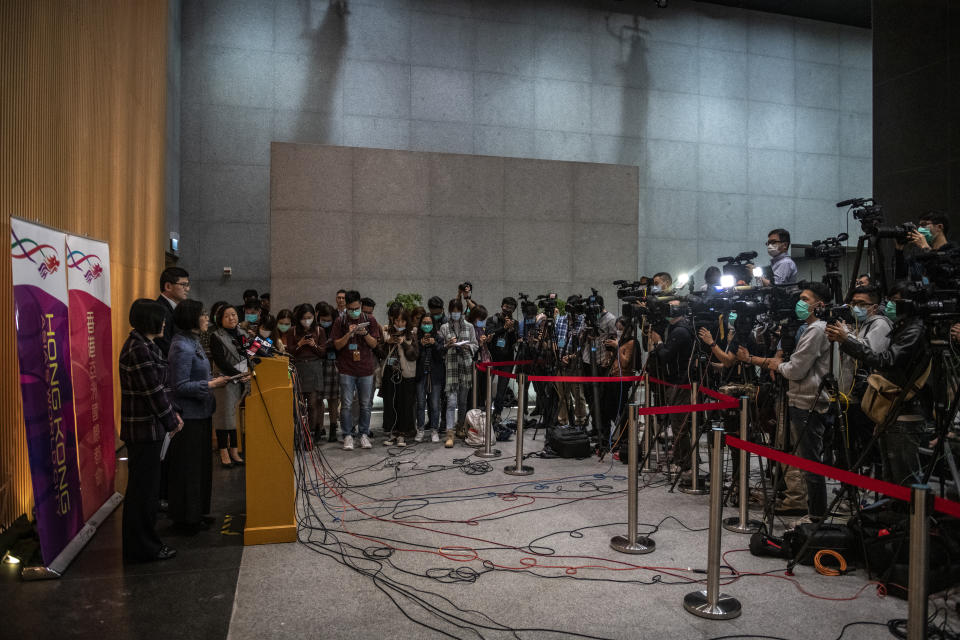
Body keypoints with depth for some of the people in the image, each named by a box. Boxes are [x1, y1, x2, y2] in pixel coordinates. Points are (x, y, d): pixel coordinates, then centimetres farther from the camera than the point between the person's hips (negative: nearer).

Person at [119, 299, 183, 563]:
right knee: (144, 488, 1)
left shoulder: (143, 345, 12)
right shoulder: (139, 350, -21)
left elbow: (159, 387, 16)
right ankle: (143, 548, 13)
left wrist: (172, 414, 11)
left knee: (143, 486, 17)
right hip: (144, 429, -10)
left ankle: (143, 543, 29)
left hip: (146, 428, 10)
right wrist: (171, 422, -10)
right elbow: (154, 392, -20)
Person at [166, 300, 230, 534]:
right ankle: (185, 518, 15)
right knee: (188, 467, 2)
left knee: (200, 465, 17)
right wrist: (211, 385, -22)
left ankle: (196, 513, 29)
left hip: (199, 414, 10)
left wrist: (215, 380, 9)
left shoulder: (192, 342, 11)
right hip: (189, 416, -10)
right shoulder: (182, 347, -20)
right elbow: (181, 386, -22)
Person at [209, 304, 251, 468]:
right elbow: (221, 362, -12)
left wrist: (249, 373, -4)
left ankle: (234, 450, 14)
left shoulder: (242, 334, 14)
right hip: (225, 382, -5)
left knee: (238, 416, 5)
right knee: (225, 416, 0)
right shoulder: (216, 337, -3)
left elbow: (250, 356, 14)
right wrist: (239, 375, -17)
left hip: (243, 381, 5)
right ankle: (224, 453, 9)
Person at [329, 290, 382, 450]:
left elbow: (374, 344, 3)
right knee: (347, 404, -1)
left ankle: (364, 434, 18)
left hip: (366, 369, 1)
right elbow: (337, 345, 0)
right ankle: (347, 436, 9)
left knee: (366, 404, 6)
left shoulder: (370, 320, 5)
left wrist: (365, 333, -15)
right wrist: (349, 333, -15)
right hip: (346, 369, -1)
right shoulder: (340, 322, 3)